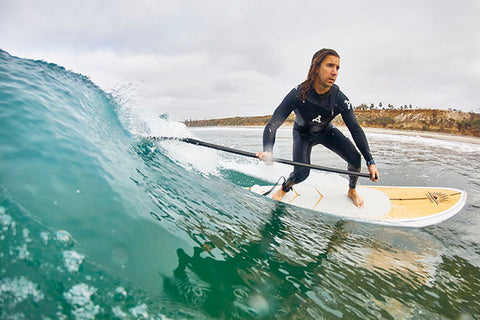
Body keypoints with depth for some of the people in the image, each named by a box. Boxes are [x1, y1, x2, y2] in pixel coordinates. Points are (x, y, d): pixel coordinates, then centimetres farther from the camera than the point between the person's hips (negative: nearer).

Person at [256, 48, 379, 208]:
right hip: (303, 134, -2)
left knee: (355, 159, -13)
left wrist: (370, 161, -25)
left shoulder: (340, 99, -28)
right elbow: (272, 125, -37)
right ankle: (284, 189, 17)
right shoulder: (298, 94, -35)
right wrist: (267, 151, -57)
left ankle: (352, 191, 19)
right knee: (301, 174, -19)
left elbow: (356, 130, -19)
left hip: (327, 132, 3)